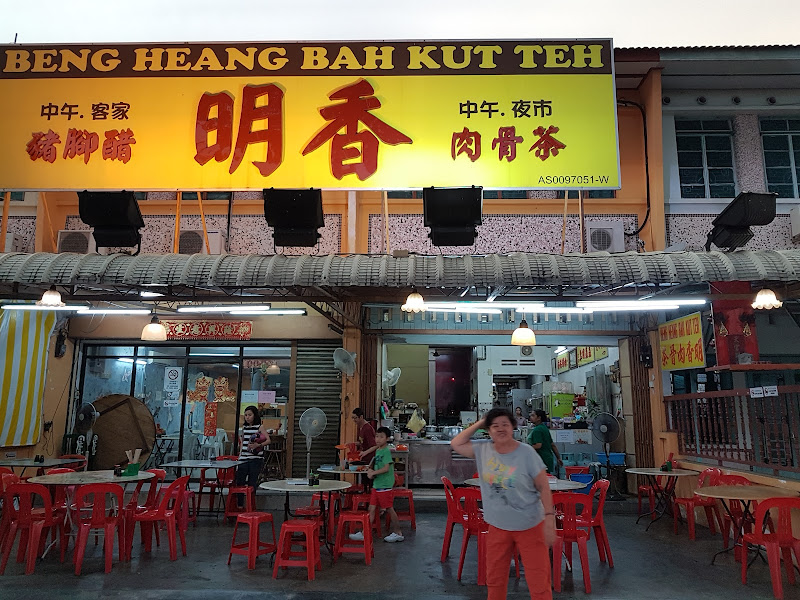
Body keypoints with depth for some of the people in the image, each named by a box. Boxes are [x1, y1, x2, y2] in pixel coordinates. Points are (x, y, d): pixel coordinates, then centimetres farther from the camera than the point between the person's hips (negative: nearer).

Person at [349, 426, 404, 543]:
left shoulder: (386, 451, -14)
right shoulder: (377, 450, 12)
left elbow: (386, 468, -22)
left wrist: (373, 472, -16)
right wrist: (370, 470, 0)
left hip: (385, 485, -8)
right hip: (376, 485, 8)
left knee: (389, 509, 2)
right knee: (372, 508, 9)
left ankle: (398, 533, 16)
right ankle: (364, 533, 13)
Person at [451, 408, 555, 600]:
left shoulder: (526, 453, -16)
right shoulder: (483, 449, -4)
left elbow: (543, 486, -11)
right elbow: (456, 444, 1)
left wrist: (550, 519, -17)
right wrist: (479, 423, -5)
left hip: (529, 526, -4)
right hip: (497, 526, 4)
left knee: (539, 583, 0)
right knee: (494, 580, 19)